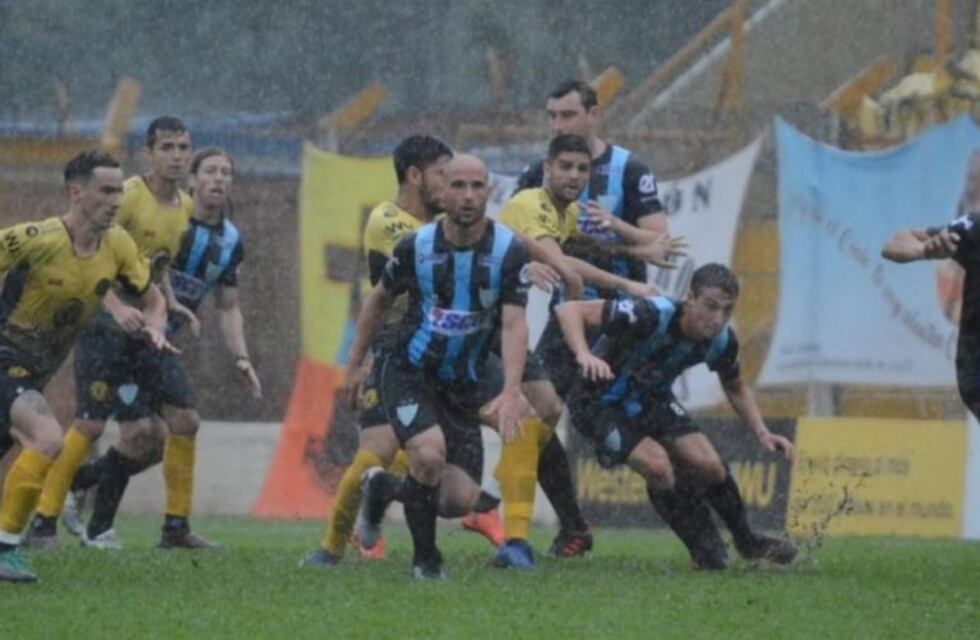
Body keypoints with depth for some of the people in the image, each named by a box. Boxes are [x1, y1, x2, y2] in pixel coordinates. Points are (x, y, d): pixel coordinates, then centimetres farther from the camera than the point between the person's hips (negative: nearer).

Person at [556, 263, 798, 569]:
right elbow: (570, 310, -37)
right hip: (600, 402, -5)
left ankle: (747, 542, 16)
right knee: (658, 465, -26)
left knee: (709, 465, -10)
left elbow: (735, 388, 9)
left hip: (651, 399, 6)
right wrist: (584, 355, -54)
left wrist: (761, 433, -5)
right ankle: (701, 548, -2)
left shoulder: (722, 340, -14)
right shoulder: (651, 315, -36)